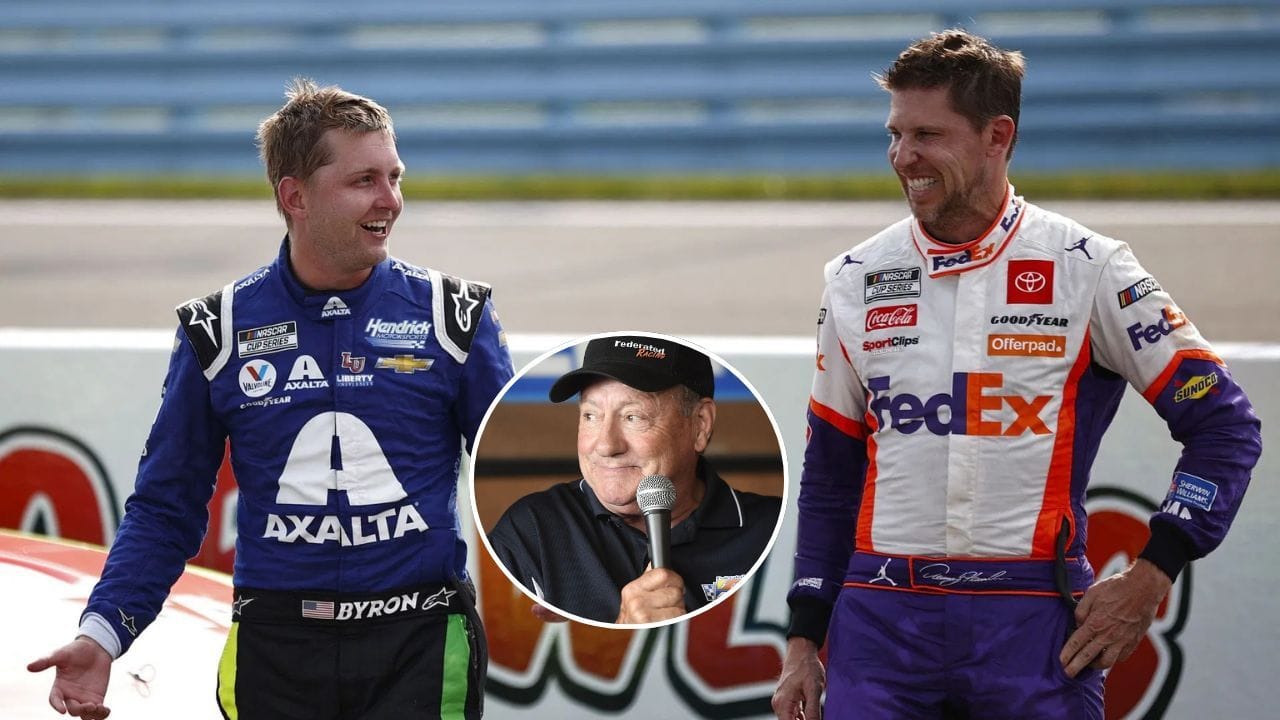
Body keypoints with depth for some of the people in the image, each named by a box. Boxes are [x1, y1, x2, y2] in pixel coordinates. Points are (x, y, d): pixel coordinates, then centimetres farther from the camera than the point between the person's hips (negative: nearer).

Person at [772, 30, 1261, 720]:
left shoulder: (1086, 269, -1)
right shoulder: (857, 280, 9)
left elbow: (1224, 425, 0)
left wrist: (1150, 577, -7)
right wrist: (804, 640, 12)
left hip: (1034, 623, -3)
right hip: (881, 620, 3)